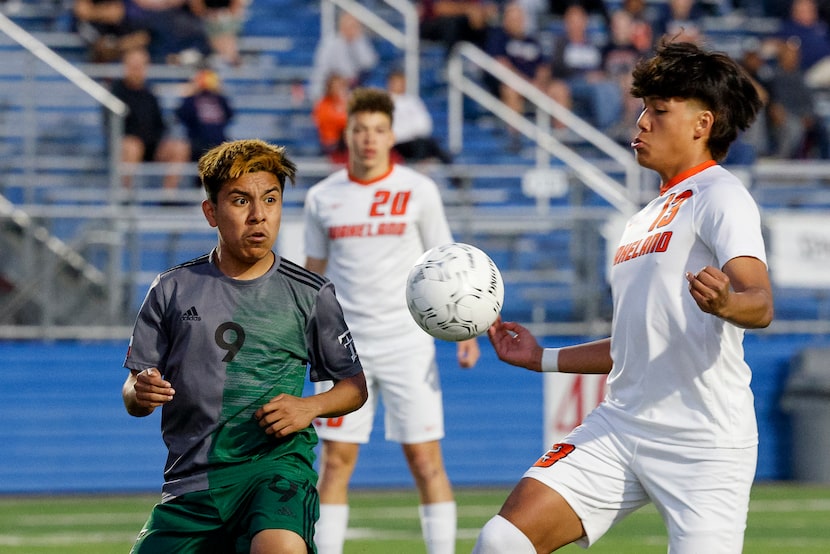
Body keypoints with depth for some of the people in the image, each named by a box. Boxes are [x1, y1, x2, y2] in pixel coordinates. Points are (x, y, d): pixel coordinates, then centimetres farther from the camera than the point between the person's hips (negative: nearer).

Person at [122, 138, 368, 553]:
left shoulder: (310, 294, 6)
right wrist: (141, 392, -12)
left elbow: (354, 386, 14)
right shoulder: (173, 290, 8)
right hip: (191, 479, 3)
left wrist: (309, 407, -6)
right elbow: (133, 395, 11)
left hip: (276, 462, -3)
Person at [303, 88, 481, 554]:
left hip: (407, 344, -2)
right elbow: (315, 272, 14)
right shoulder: (322, 198, 6)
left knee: (425, 458, -4)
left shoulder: (419, 191, 1)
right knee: (336, 460, 0)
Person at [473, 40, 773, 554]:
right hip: (618, 428, 7)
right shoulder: (646, 219, 22)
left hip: (704, 446, -7)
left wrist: (724, 303, -44)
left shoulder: (721, 197, -5)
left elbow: (760, 303, -22)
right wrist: (544, 358, 27)